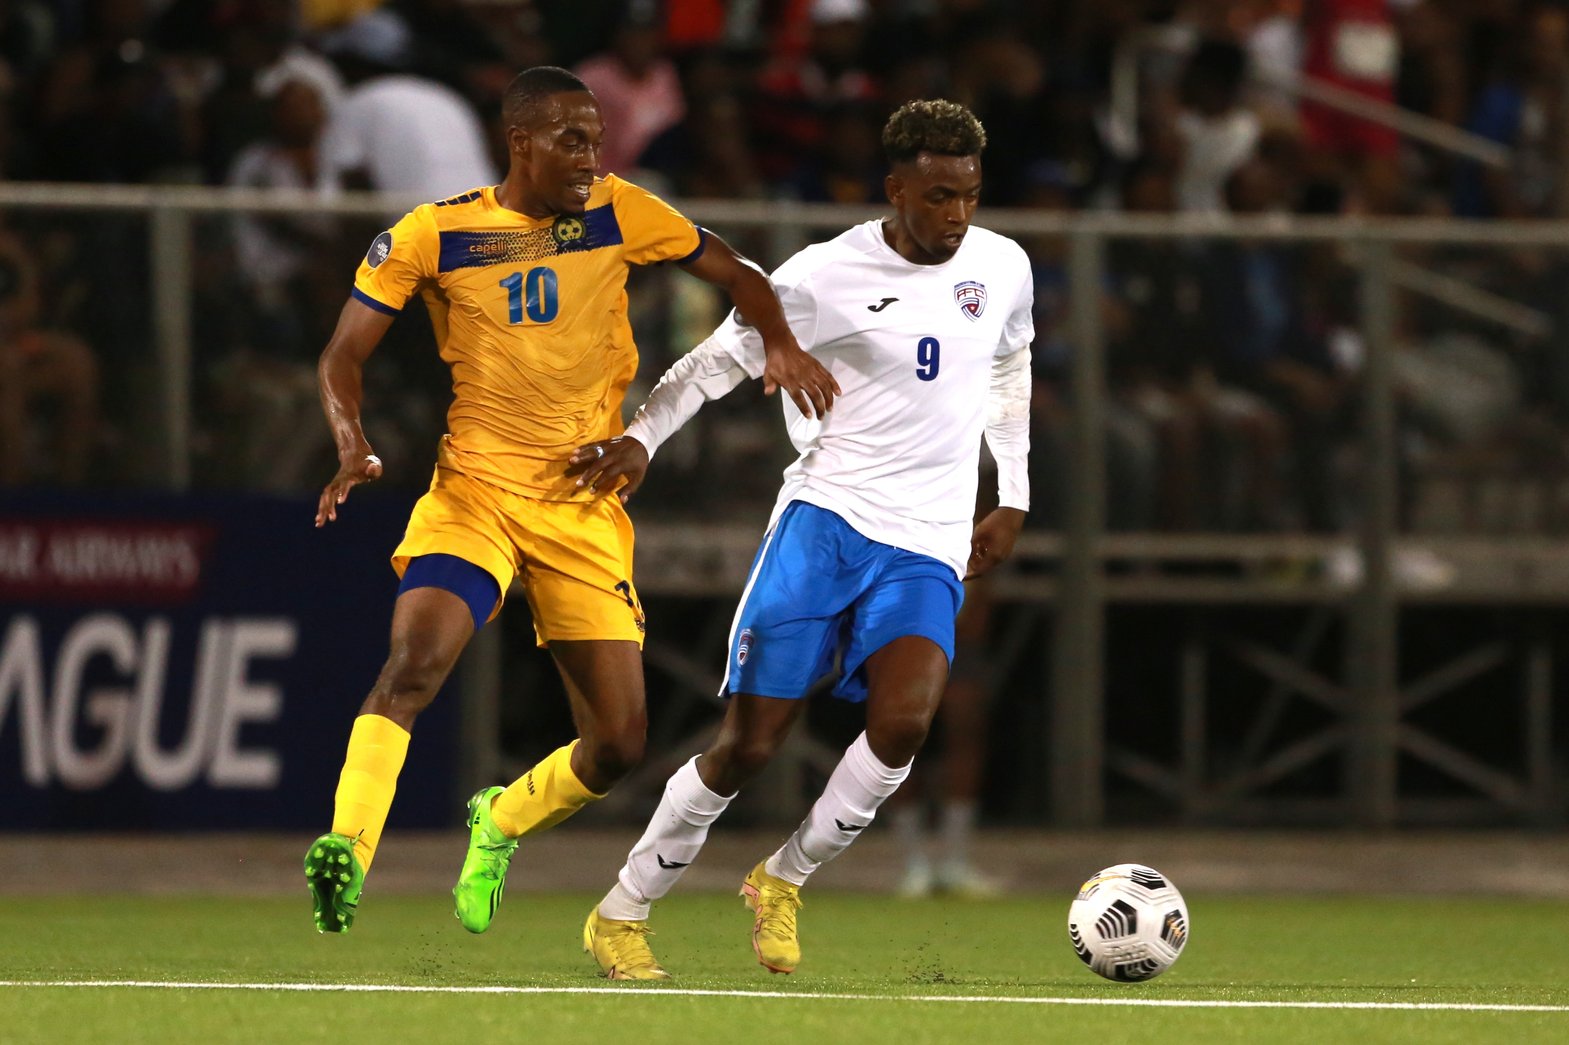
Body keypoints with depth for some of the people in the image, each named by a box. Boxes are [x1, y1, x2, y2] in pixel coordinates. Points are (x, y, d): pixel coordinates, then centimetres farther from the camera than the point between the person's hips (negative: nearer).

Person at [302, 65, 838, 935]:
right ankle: (347, 850, -32)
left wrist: (781, 344, -11)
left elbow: (735, 275, 9)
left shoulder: (616, 213, 0)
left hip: (585, 511, 2)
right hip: (474, 493, -2)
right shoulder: (433, 234, -4)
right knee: (412, 662, -30)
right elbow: (344, 354, 1)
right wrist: (352, 444, -19)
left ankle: (501, 825, 31)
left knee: (620, 743, 2)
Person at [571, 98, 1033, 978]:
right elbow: (719, 360, 0)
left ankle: (785, 880, 1)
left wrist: (1012, 498, 23)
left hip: (929, 546, 3)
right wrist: (641, 437, -15)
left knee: (903, 722, -23)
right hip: (826, 518, -3)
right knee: (749, 746, -7)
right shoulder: (826, 276, -7)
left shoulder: (1003, 268, 6)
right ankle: (624, 912, 13)